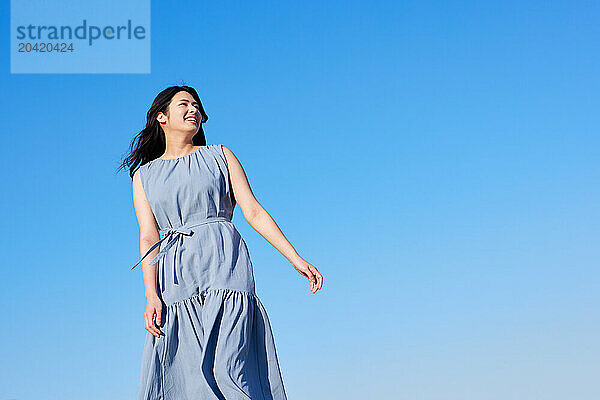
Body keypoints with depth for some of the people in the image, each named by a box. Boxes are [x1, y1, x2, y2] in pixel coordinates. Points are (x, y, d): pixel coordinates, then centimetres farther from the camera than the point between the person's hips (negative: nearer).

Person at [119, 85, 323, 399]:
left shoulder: (219, 156, 15)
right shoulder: (144, 175, 17)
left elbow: (253, 211, 9)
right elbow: (148, 237, 6)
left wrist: (295, 259, -1)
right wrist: (152, 295, -8)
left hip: (223, 265, -2)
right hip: (177, 278, 2)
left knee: (225, 372, -17)